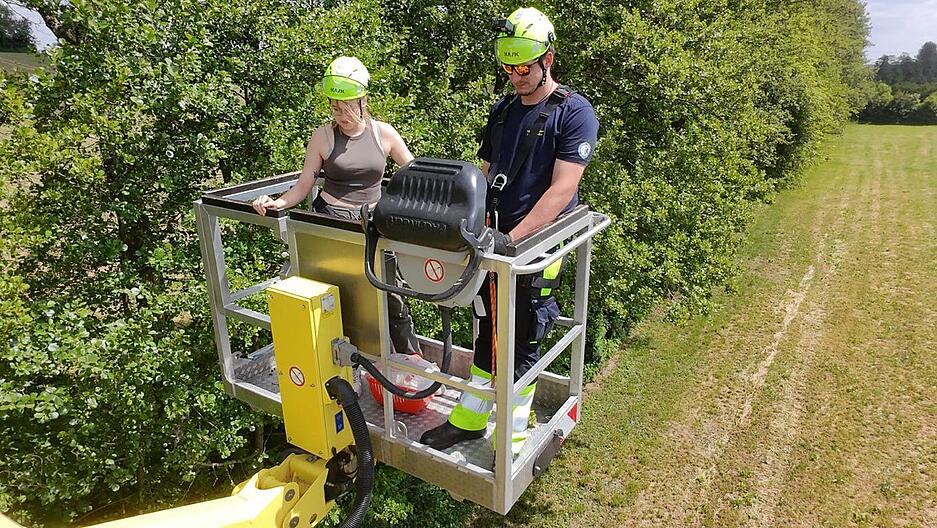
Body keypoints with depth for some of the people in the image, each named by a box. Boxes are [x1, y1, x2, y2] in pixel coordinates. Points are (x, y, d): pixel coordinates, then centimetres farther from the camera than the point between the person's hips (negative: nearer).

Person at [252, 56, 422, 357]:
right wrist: (278, 203, -15)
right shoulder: (323, 137, 0)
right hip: (330, 219, -1)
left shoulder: (383, 134, 3)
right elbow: (303, 185, 2)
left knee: (389, 291, -1)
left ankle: (411, 356, 15)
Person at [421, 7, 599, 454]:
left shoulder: (574, 112, -9)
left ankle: (512, 437, 21)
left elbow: (562, 188, -19)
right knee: (488, 333, 16)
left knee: (522, 343, 4)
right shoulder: (502, 110, 12)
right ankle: (469, 419, 31)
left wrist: (513, 237, -28)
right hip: (494, 243, 6)